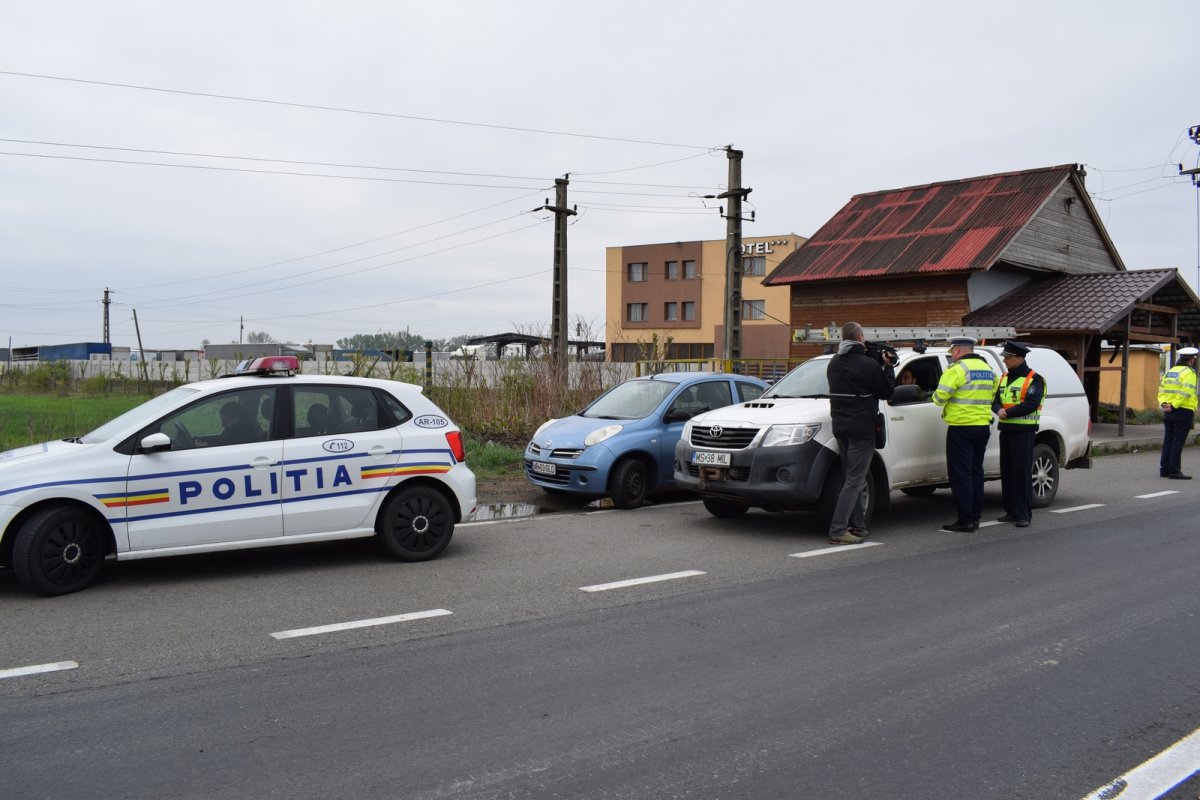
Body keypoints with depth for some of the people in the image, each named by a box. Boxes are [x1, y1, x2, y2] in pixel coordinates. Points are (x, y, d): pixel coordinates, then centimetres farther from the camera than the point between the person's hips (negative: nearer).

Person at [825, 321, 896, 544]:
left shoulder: (834, 363, 9)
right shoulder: (868, 364, -13)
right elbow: (886, 392, -4)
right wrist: (887, 366, 9)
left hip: (840, 427, 8)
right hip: (861, 429, -8)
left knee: (852, 478, 16)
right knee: (854, 481, -6)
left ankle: (857, 527, 21)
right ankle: (837, 530, -11)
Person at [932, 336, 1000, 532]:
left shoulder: (957, 369, -13)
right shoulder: (988, 369, 13)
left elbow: (940, 397, -15)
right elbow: (992, 396, 16)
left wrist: (935, 396, 6)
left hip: (961, 428, -8)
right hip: (983, 426, 8)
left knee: (960, 474, -4)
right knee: (976, 472, 15)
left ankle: (965, 521, -4)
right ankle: (975, 517, 19)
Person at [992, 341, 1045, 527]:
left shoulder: (1034, 379, -8)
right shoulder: (1004, 377, 15)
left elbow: (1031, 404, -18)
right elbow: (995, 399, 12)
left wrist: (1008, 412, -17)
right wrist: (999, 409, -10)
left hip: (1024, 430, -7)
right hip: (1006, 429, 8)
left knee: (1022, 472, -8)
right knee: (1007, 472, 9)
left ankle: (1024, 515, -4)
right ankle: (1011, 512, 17)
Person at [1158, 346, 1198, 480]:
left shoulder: (1169, 372, 14)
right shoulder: (1189, 373, -10)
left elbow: (1161, 390, 8)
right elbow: (1185, 393, -21)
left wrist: (1163, 404, -4)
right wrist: (1173, 406, -19)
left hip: (1168, 413, 7)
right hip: (1183, 412, -7)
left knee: (1168, 441, 11)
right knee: (1178, 442, -5)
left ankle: (1164, 469, 13)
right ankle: (1174, 471, -5)